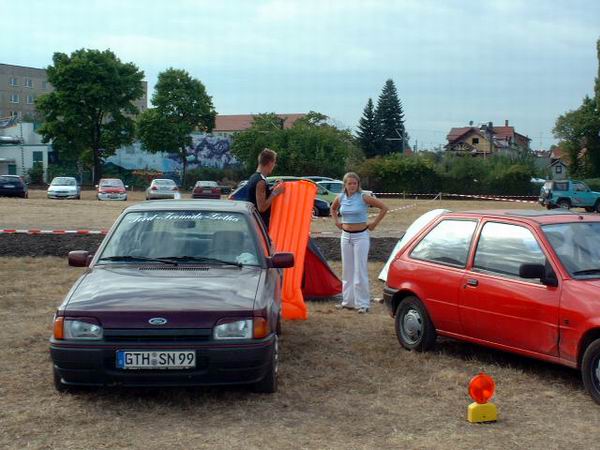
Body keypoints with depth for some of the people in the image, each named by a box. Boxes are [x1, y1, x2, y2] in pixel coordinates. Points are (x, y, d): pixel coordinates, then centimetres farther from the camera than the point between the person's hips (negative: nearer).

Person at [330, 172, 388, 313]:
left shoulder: (363, 197, -11)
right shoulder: (340, 198, 3)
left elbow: (384, 208, -9)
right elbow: (333, 209, 25)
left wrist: (374, 223, -8)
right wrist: (337, 221, 12)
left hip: (360, 236, -5)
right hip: (345, 236, 5)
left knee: (360, 270, -5)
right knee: (347, 269, 10)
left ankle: (362, 303, -1)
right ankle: (348, 301, 19)